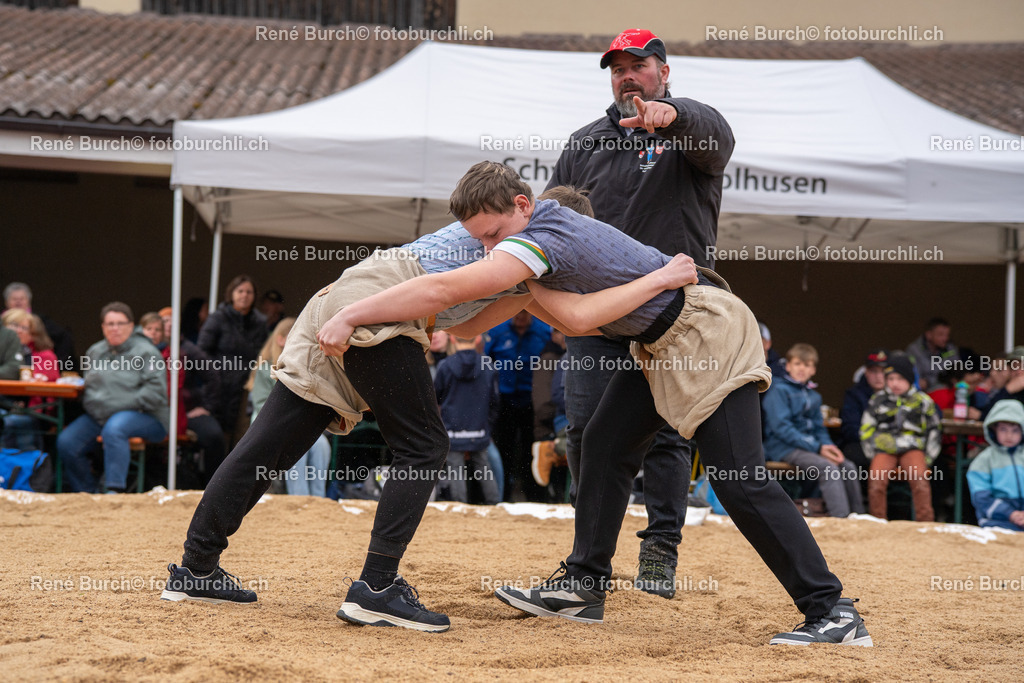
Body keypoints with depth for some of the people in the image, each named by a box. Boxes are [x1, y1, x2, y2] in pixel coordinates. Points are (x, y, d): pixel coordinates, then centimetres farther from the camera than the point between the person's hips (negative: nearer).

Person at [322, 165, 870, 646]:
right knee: (606, 445, 7)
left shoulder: (540, 240, -26)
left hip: (708, 335, -10)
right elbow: (580, 320, 1)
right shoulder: (549, 222, 3)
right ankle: (584, 585, 13)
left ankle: (832, 612, -14)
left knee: (740, 481, -14)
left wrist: (349, 316, -34)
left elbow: (444, 290, -35)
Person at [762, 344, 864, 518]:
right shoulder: (779, 390, -6)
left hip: (810, 446, 8)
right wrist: (817, 448, -19)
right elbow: (781, 427, -15)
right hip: (784, 448, -8)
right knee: (829, 468, -28)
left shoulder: (814, 396, 19)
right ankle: (840, 519, -35)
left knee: (848, 467, -11)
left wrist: (829, 447, -4)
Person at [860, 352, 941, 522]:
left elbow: (934, 432, 15)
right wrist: (872, 455, 2)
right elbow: (866, 431, 14)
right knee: (876, 479, -28)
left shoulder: (922, 401, 12)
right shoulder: (878, 400, 14)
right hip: (884, 450, 1)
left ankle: (925, 524, -26)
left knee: (919, 477, -30)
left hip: (912, 448, -1)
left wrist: (927, 459, 5)